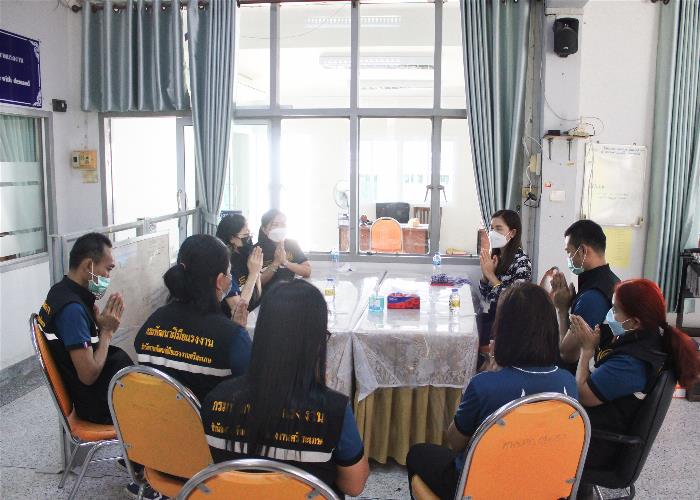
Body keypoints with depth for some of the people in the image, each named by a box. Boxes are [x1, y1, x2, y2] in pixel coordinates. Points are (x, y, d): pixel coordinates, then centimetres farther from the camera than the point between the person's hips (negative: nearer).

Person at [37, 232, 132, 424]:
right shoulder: (72, 308, -27)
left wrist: (102, 324, -7)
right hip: (99, 405, -9)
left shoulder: (61, 292, 2)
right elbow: (89, 375, -27)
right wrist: (107, 330, -16)